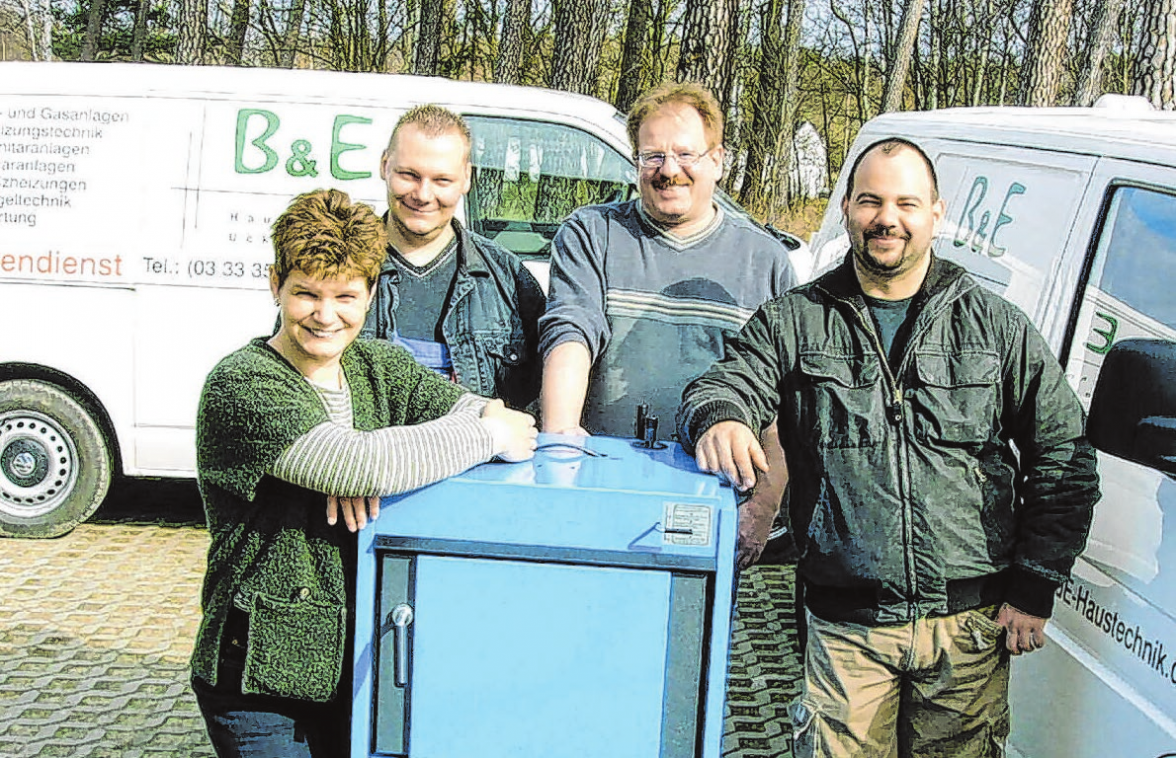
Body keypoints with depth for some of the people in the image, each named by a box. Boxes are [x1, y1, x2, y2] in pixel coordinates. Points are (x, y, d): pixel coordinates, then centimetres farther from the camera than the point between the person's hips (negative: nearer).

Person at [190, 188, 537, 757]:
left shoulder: (379, 366, 5)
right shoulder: (241, 386, -17)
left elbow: (483, 411, -3)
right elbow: (357, 462, -29)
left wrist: (367, 473, -20)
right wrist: (488, 437, -17)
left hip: (361, 663, 6)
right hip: (261, 681, -5)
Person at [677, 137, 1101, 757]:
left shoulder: (998, 327, 5)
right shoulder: (793, 323, 5)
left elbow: (1064, 458, 7)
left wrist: (1034, 588, 1)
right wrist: (716, 420, -29)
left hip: (970, 629, 1)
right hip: (844, 628, 0)